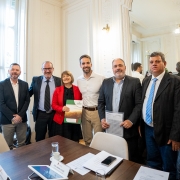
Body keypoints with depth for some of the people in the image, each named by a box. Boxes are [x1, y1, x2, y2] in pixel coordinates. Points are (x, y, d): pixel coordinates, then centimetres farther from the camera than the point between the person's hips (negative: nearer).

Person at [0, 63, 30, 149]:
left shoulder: (24, 84, 6)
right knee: (7, 145, 7)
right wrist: (12, 117, -12)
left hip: (22, 119, 3)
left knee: (22, 144, 11)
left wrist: (20, 115, -8)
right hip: (7, 120, -2)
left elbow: (27, 101, 3)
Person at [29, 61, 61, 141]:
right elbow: (29, 93, 9)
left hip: (54, 114, 0)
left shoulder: (58, 80, -2)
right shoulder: (36, 80, 1)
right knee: (39, 139, 14)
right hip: (40, 114, 1)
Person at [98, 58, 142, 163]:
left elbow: (139, 104, -6)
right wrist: (102, 118, -4)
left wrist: (131, 120, -17)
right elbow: (101, 102, 8)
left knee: (131, 159, 13)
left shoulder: (135, 82, -2)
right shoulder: (106, 82, 8)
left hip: (128, 127, -2)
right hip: (110, 127, 3)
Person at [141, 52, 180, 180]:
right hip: (148, 129, 5)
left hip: (165, 131, -5)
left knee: (168, 168, 14)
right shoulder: (146, 81, 7)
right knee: (152, 163, 22)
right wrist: (140, 124, 6)